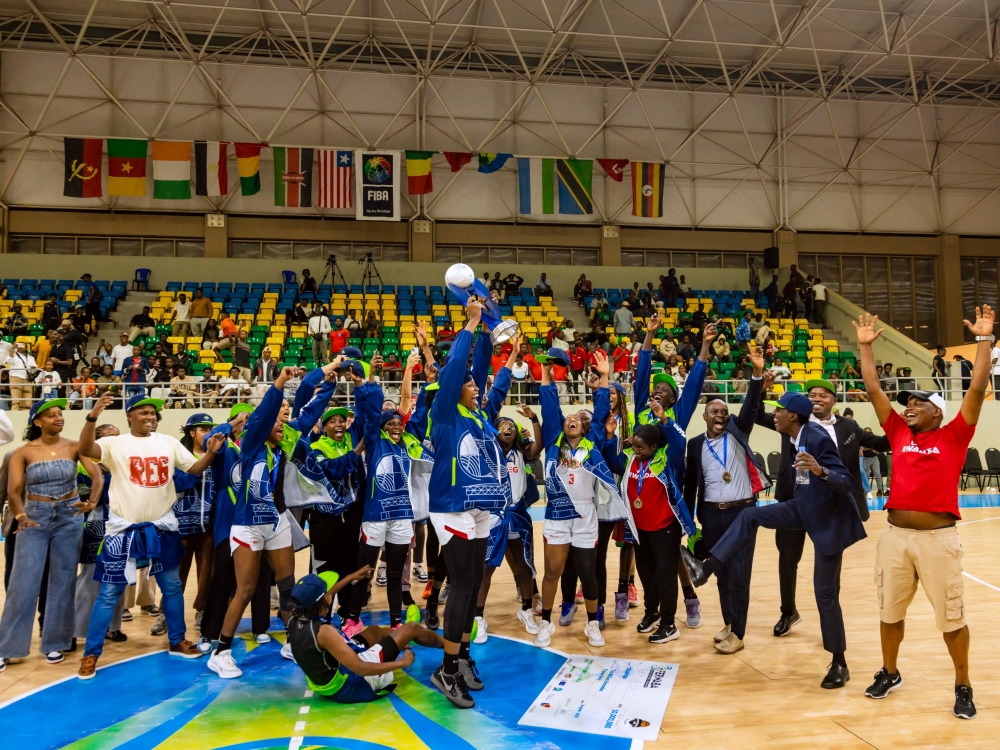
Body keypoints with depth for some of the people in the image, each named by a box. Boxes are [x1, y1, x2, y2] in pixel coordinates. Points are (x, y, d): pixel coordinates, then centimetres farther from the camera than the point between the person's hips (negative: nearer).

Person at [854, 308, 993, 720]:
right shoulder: (898, 433, 7)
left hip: (938, 537, -3)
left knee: (951, 616, 8)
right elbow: (874, 389, 9)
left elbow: (978, 390, -8)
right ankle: (889, 673, 34)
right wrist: (866, 346, 9)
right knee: (890, 611, 15)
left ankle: (963, 687, 26)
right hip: (895, 535, 4)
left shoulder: (952, 437, -1)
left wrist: (984, 339, -10)